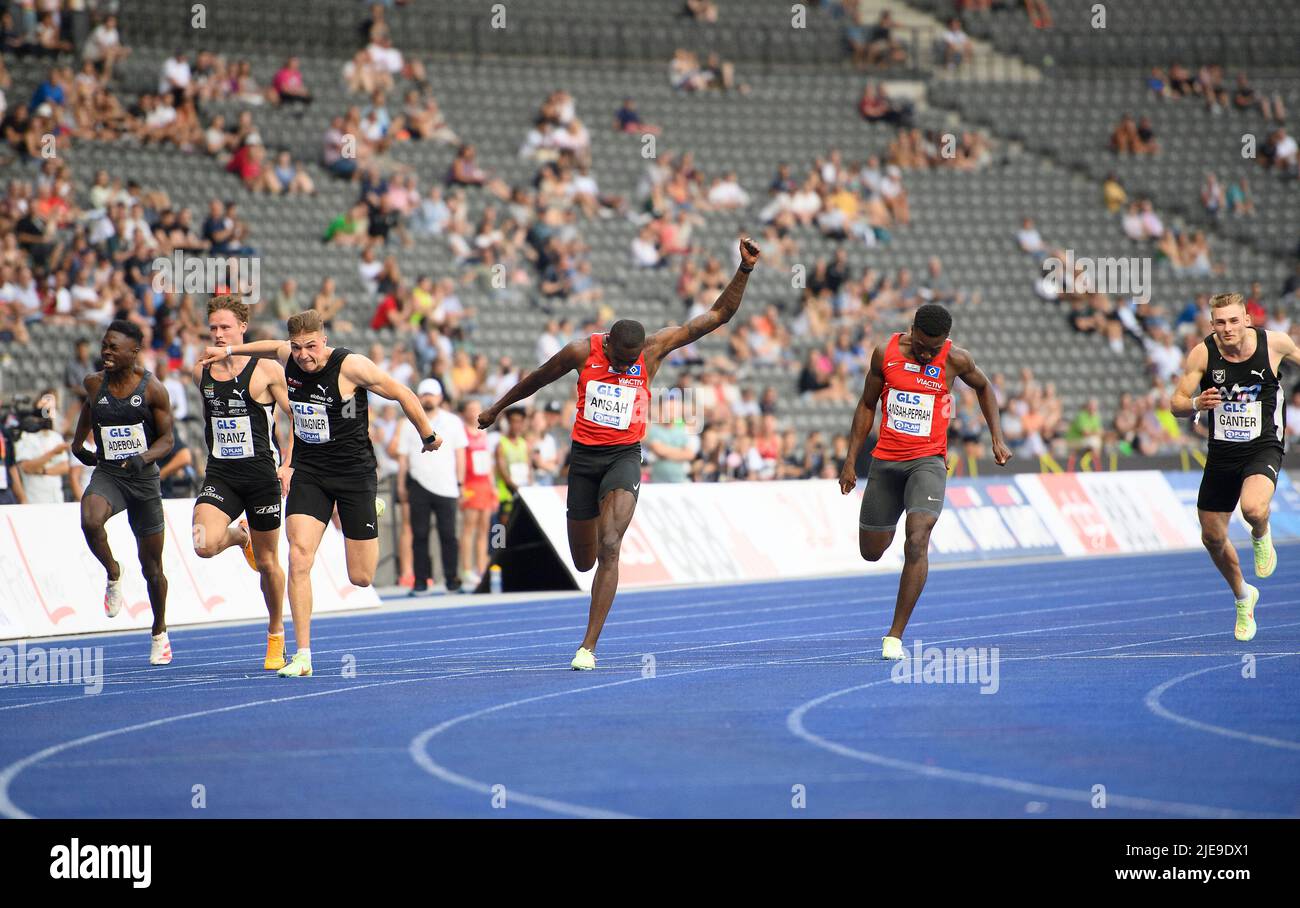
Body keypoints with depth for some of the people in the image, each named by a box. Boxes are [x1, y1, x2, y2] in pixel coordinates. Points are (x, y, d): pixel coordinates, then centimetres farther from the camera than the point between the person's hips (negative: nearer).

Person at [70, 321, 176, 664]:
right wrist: (78, 443, 22)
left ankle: (160, 633, 30)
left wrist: (144, 458, -23)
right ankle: (113, 575, -6)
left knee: (151, 566, 8)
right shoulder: (95, 383, 1)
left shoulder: (152, 388, -8)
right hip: (107, 474, 1)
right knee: (90, 521, -35)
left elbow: (167, 439, -5)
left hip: (144, 478, -1)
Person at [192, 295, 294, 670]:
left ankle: (276, 638, 24)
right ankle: (239, 535, 16)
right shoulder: (202, 373, 7)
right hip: (220, 476, 3)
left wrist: (289, 465, -9)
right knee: (204, 545, -22)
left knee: (267, 562, 6)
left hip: (262, 475, -3)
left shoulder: (267, 370, -6)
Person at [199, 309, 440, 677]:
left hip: (355, 471, -3)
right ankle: (302, 656, -14)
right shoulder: (288, 357, -3)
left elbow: (402, 394, -7)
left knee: (361, 577, 3)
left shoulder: (351, 366, -19)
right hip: (308, 472, 3)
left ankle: (370, 510, 39)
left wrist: (428, 437, 4)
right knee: (299, 555, -18)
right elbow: (275, 346, 24)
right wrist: (230, 350, 27)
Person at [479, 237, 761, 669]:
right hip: (584, 455, 2)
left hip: (624, 457, -1)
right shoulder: (582, 352, -9)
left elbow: (717, 315, -7)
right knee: (584, 562, 9)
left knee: (609, 548, -20)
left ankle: (589, 646, -20)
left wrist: (744, 270, -18)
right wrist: (497, 408, 23)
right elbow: (537, 378, 10)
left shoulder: (654, 349, -8)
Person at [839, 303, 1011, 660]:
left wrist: (997, 438, 8)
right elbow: (867, 405, 8)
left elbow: (983, 387, 14)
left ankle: (895, 635, -18)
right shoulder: (886, 354, -3)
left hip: (927, 461, -3)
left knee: (917, 542, -22)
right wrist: (850, 461, 7)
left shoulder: (955, 360, -7)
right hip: (885, 460, 3)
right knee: (871, 551, 11)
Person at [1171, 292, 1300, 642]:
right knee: (1213, 538, 9)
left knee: (1253, 509, -33)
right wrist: (1195, 404, -29)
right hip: (1222, 454, 3)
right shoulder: (1203, 353, -10)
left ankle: (1261, 537, 6)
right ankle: (1243, 596, 38)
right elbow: (1176, 403, -8)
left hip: (1263, 449, -3)